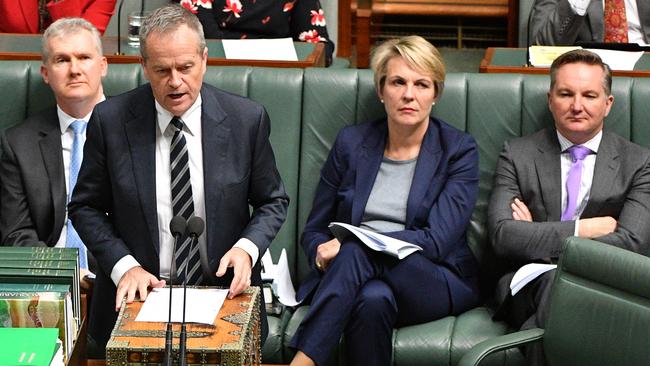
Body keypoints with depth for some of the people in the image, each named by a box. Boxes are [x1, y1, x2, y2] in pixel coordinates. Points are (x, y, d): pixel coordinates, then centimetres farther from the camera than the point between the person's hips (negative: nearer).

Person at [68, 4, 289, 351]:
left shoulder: (247, 119, -3)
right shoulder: (110, 120, -4)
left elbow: (272, 202, 8)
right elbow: (86, 207, 5)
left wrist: (247, 247, -11)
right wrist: (124, 266, -9)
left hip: (223, 293, 0)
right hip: (137, 295, 0)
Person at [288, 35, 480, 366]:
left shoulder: (459, 150, 1)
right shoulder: (351, 143, 10)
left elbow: (436, 241, -10)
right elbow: (314, 231, 13)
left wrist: (352, 246, -17)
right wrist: (324, 256, -12)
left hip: (440, 283, -2)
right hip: (357, 273, 2)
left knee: (358, 253, -33)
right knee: (374, 299, -37)